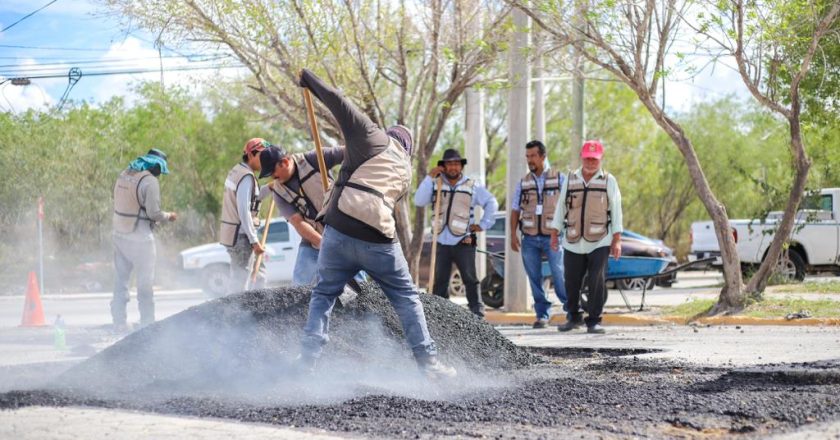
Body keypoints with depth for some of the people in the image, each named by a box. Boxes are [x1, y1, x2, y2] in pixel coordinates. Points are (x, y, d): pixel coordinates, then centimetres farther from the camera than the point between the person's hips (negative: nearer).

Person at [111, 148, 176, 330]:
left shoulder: (124, 175, 8)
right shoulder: (149, 181, -16)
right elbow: (154, 213, -17)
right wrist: (168, 216, 2)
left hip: (119, 233, 7)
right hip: (140, 238, -7)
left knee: (121, 279, 13)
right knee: (145, 282, 1)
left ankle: (119, 322, 15)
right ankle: (147, 323, 4)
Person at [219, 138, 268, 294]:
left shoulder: (236, 171, 13)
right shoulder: (247, 177, -16)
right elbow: (244, 211, -22)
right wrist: (254, 241, -21)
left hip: (232, 234, 10)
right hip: (241, 236, -10)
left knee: (259, 272, 15)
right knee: (240, 279, -7)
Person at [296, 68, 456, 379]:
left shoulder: (372, 137, 8)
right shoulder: (405, 170, 21)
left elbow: (339, 103, 1)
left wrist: (308, 79, 13)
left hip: (339, 229, -1)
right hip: (379, 238, 2)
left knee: (323, 294, 14)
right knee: (406, 298, 14)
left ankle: (308, 358, 5)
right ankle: (428, 361, 7)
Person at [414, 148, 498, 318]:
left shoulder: (472, 186, 6)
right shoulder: (436, 184, 10)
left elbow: (492, 203, 9)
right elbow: (419, 201, -4)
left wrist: (483, 224, 1)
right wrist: (429, 178, -8)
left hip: (463, 242, -2)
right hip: (442, 242, 2)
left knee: (470, 279, -1)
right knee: (439, 281, 3)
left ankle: (477, 312, 1)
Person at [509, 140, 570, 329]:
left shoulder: (559, 180, 2)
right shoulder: (523, 183, 11)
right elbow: (515, 211, 12)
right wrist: (513, 235, 3)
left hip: (552, 237, -3)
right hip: (530, 239, 3)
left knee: (559, 275, -9)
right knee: (535, 278, 3)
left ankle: (570, 307, 8)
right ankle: (542, 314, 10)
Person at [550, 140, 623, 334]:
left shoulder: (608, 181, 3)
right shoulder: (570, 180, 10)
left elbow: (616, 211, 2)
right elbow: (561, 208, 14)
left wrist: (617, 241, -4)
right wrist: (554, 234, 9)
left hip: (599, 242, -3)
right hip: (573, 243, 3)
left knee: (597, 282, -11)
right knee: (572, 283, 5)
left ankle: (594, 321, -3)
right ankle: (574, 318, 22)